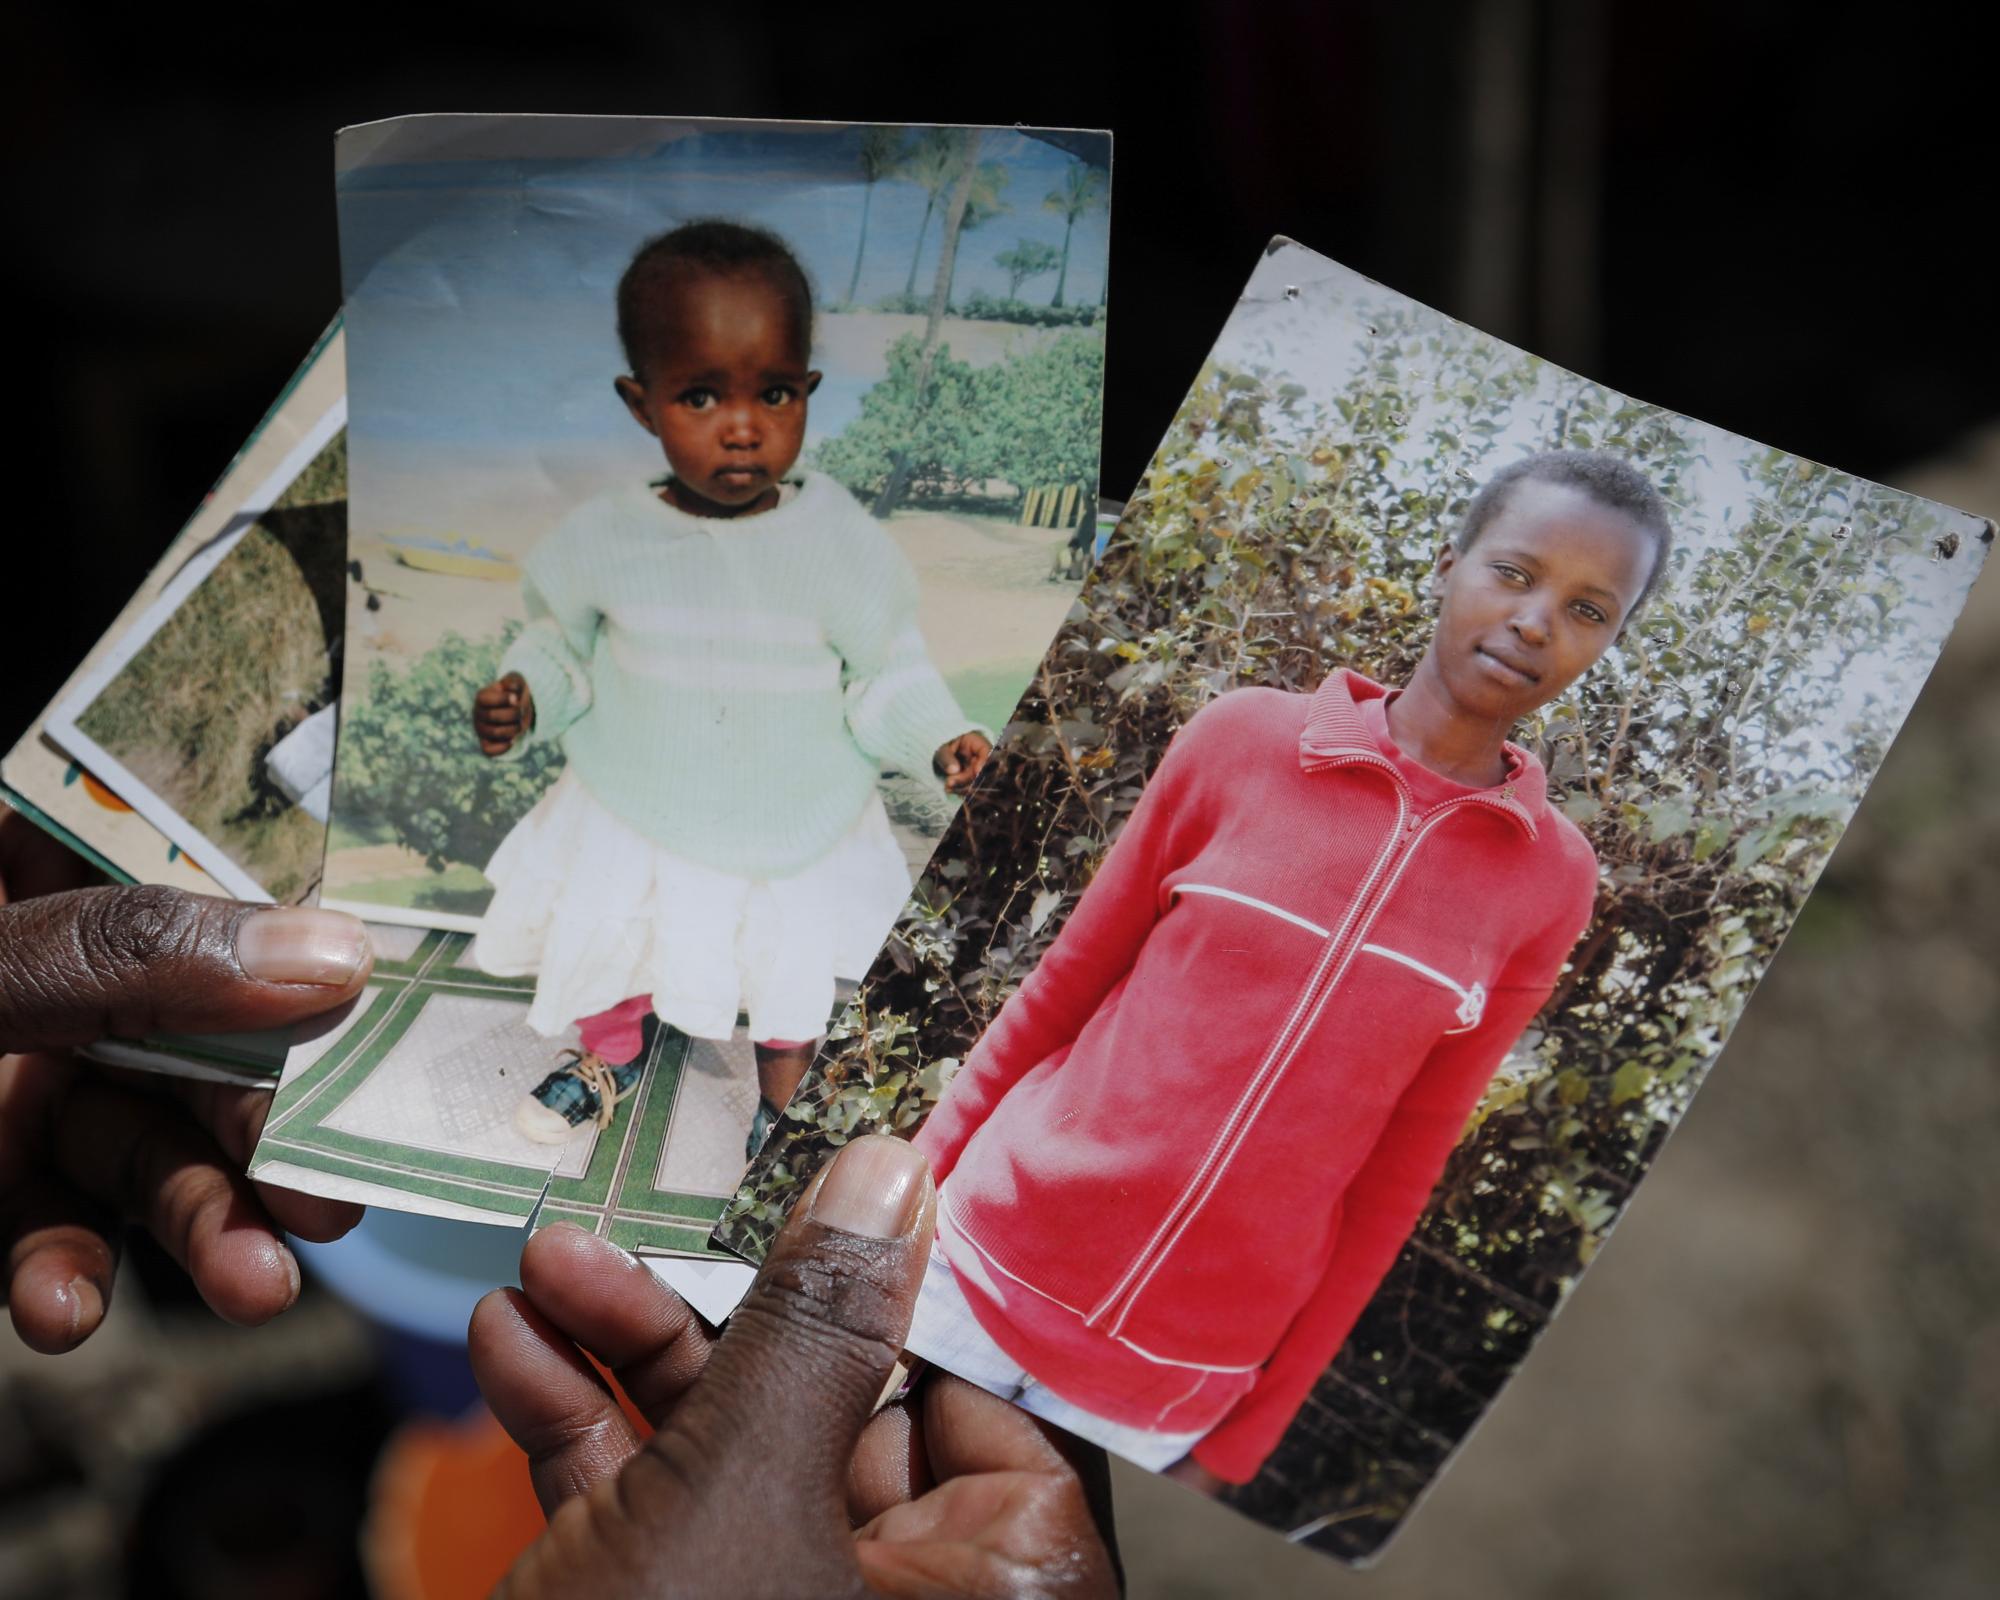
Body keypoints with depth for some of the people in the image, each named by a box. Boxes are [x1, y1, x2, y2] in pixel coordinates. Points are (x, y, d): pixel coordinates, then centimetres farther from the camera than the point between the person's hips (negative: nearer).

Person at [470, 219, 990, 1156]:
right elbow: (561, 646, -1)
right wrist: (521, 699, -20)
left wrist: (937, 738, -25)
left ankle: (771, 1105, 54)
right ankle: (612, 1060, 60)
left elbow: (885, 673, -9)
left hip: (795, 841, -1)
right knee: (605, 969, 25)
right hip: (631, 829, 1)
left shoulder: (841, 544, -20)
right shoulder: (605, 542, -18)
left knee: (790, 992, 21)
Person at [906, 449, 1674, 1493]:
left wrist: (1244, 1435, 3)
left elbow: (1398, 1170, 1)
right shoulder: (1246, 737, -5)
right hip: (983, 1275, 0)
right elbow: (1060, 992, 3)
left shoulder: (1551, 884, -4)